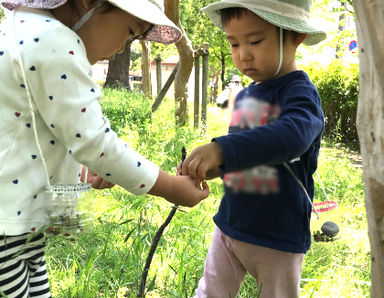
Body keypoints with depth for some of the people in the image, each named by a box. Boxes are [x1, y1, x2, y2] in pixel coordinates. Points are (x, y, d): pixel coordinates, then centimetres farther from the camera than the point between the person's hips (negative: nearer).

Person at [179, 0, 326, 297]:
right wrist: (209, 167, 1)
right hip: (230, 225, 6)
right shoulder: (244, 97, 6)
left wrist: (222, 149, -49)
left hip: (278, 239, -6)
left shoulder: (300, 92, -17)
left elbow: (294, 133, -39)